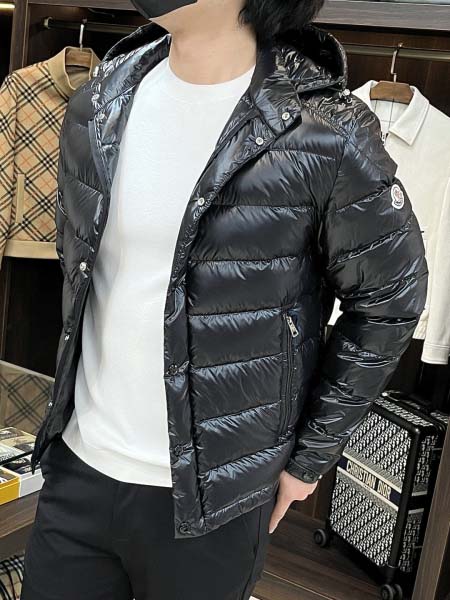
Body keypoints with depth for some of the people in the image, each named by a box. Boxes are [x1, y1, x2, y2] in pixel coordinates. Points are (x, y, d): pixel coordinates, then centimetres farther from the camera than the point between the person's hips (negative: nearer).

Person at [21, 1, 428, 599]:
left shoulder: (327, 133, -16)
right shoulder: (97, 105, 0)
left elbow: (390, 302, -7)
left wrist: (310, 456, -3)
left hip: (211, 492, -4)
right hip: (77, 465, 5)